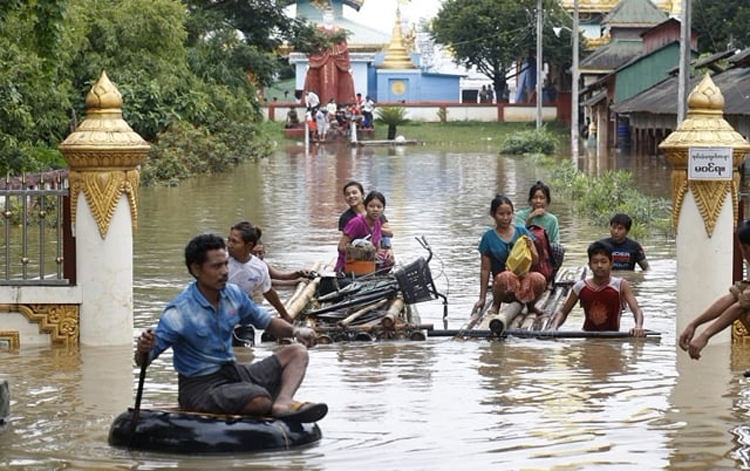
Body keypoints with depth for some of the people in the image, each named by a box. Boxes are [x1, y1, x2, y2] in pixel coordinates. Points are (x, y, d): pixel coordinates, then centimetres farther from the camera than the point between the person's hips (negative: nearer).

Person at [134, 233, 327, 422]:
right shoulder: (179, 313, -17)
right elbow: (143, 361, -15)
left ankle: (283, 403, -30)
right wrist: (143, 350, -40)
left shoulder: (233, 294, 2)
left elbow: (266, 321, 17)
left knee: (297, 352, -3)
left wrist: (295, 331, -3)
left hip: (234, 373, 8)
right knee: (260, 400, -36)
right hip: (200, 388, -8)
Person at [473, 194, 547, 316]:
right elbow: (485, 269, 2)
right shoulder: (489, 237, 0)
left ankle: (530, 304, 2)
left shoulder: (522, 231, 5)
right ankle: (496, 304, -7)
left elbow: (535, 261, 8)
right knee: (506, 276, -39)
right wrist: (482, 298, 0)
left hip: (523, 277, 2)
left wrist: (530, 248, -15)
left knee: (539, 279, -33)